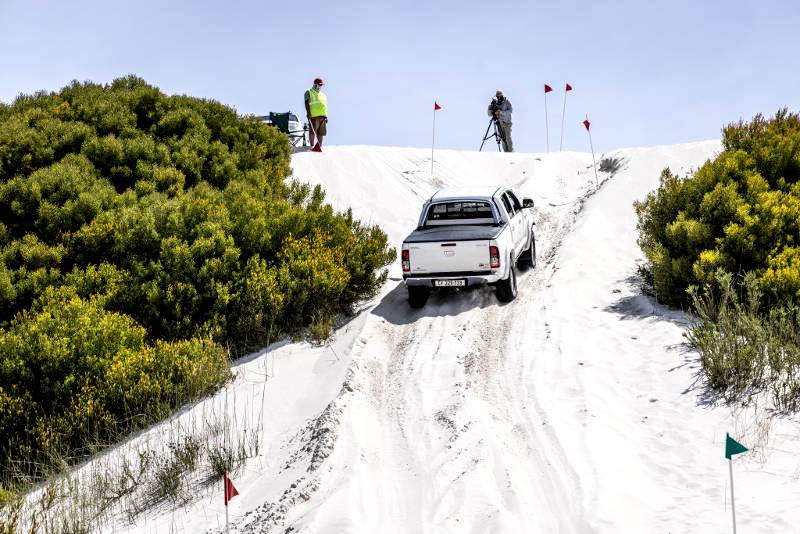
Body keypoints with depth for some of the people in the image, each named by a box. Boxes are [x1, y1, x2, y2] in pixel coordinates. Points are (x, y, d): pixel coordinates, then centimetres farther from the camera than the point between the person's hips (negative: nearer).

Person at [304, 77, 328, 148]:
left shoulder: (323, 95, 27)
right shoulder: (309, 92, 7)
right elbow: (307, 103, -4)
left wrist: (326, 116, 17)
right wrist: (308, 113, -17)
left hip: (322, 116, 6)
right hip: (314, 116, -6)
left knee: (321, 132, 4)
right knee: (313, 132, -10)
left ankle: (320, 147, 6)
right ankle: (312, 146, -10)